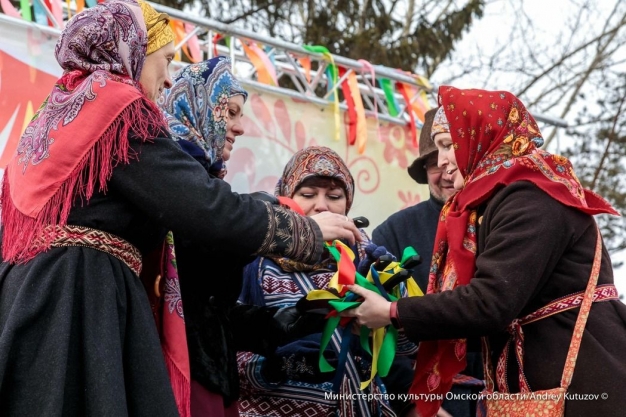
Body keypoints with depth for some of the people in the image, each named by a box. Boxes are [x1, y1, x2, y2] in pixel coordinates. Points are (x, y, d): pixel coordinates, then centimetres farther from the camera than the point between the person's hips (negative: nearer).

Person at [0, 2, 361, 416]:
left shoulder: (56, 113, 21)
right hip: (85, 299, -9)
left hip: (34, 293, 9)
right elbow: (206, 208, -12)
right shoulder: (120, 110, -6)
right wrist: (309, 231, -1)